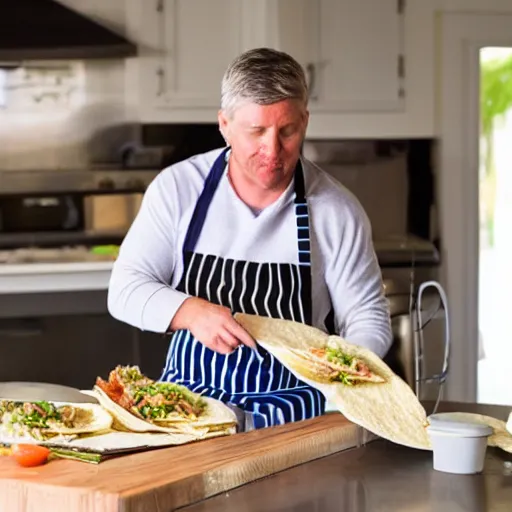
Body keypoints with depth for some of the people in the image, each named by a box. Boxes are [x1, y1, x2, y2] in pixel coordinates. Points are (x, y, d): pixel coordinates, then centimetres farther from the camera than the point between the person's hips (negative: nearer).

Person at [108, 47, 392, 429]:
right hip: (187, 395, 1)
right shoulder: (178, 186, 0)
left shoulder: (337, 210, -2)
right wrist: (190, 311, -19)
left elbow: (367, 320, 6)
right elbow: (125, 290, 0)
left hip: (290, 405, 0)